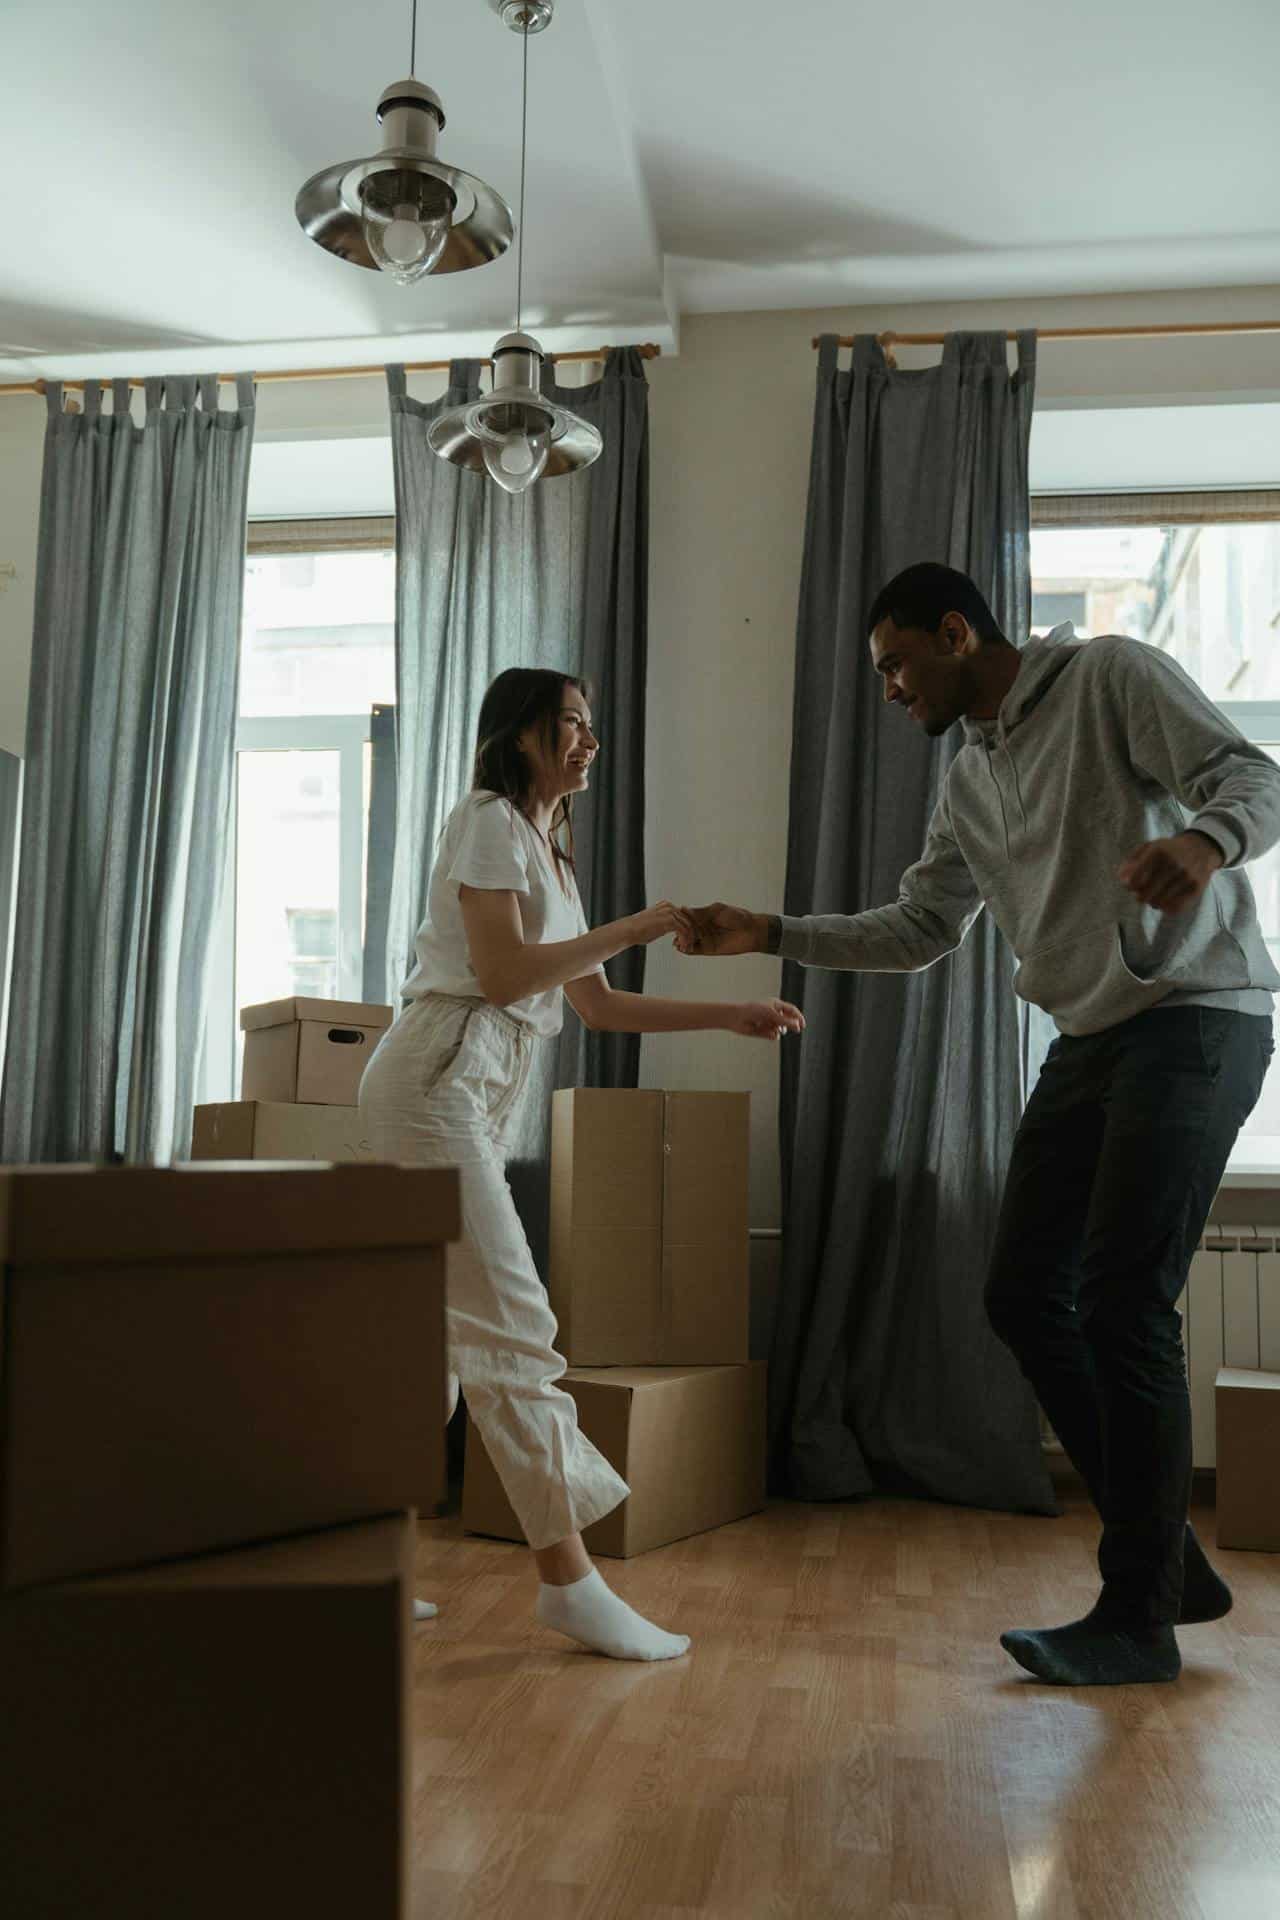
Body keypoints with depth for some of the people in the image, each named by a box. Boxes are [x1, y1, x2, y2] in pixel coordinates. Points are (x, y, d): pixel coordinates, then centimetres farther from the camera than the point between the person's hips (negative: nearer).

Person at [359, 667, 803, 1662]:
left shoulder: (549, 852, 24)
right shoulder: (490, 822, -2)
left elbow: (599, 1005, 22)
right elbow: (502, 971, -14)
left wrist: (735, 1013, 17)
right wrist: (637, 928, -9)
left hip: (483, 1094, 9)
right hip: (437, 1075, -9)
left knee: (439, 1332, 9)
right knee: (513, 1326, -11)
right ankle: (567, 1577, -8)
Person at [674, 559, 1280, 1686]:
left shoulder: (1112, 677, -5)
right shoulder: (972, 781, 17)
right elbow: (917, 931, 18)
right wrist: (769, 935, 9)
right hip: (1091, 1039, 8)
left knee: (1122, 1308, -11)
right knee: (1026, 1295, 4)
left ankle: (1138, 1618, 3)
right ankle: (1172, 1563, 16)